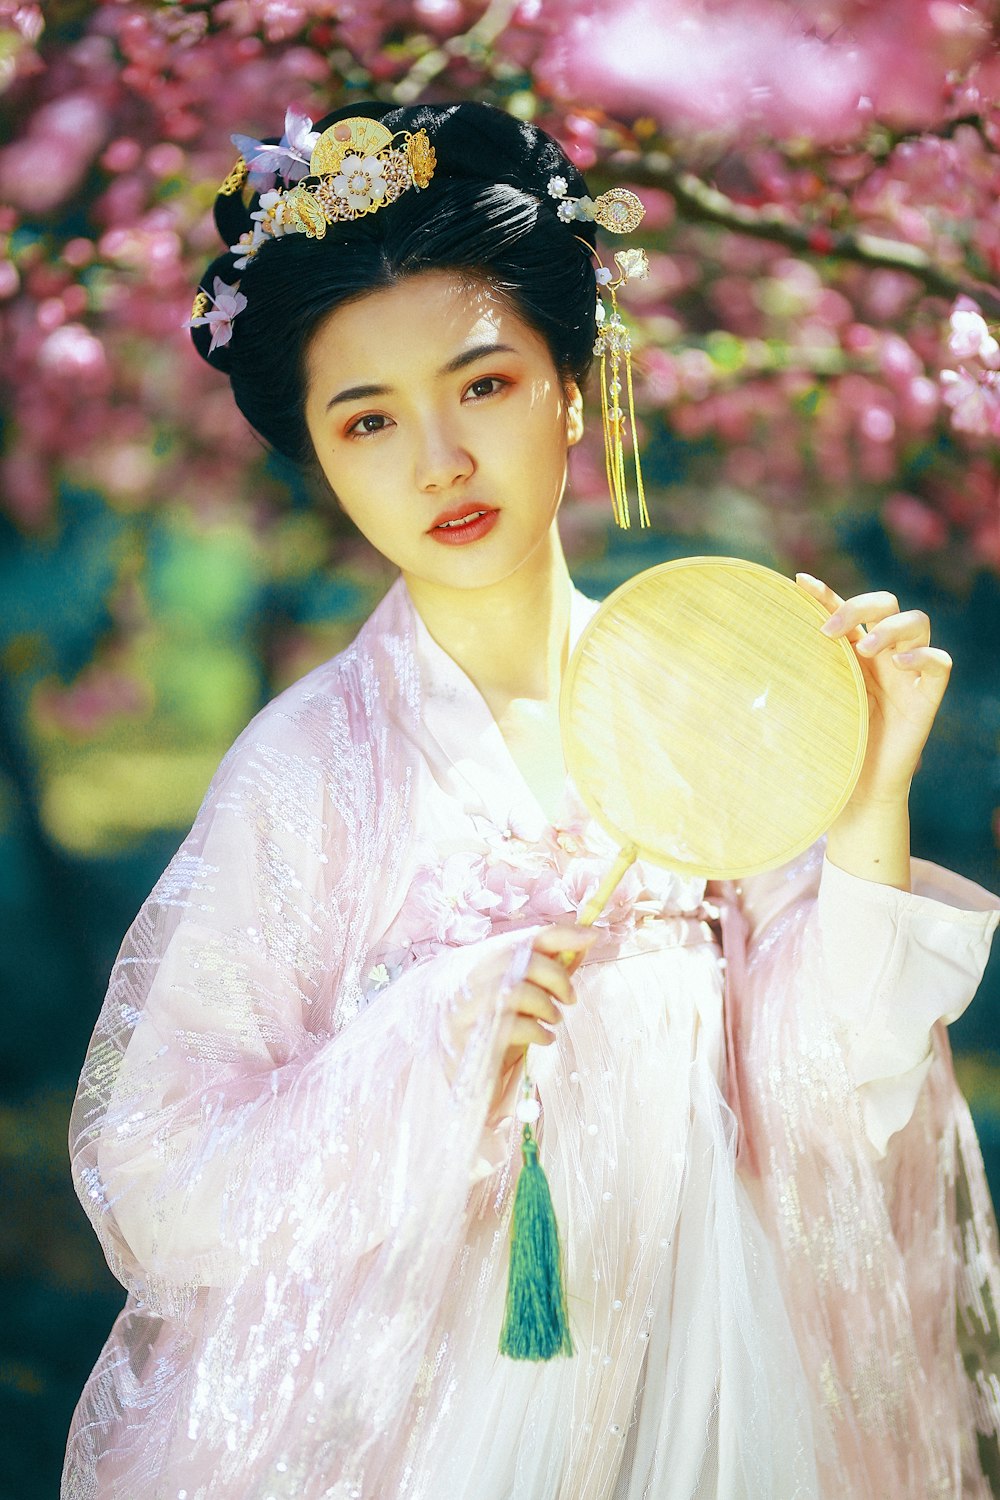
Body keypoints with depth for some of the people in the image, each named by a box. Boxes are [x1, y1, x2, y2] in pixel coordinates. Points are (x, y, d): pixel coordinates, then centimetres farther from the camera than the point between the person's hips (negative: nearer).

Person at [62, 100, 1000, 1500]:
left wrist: (872, 809, -18)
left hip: (712, 1383, 3)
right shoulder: (309, 766, -14)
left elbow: (825, 1109, -9)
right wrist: (430, 1056, -23)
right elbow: (164, 1180, -12)